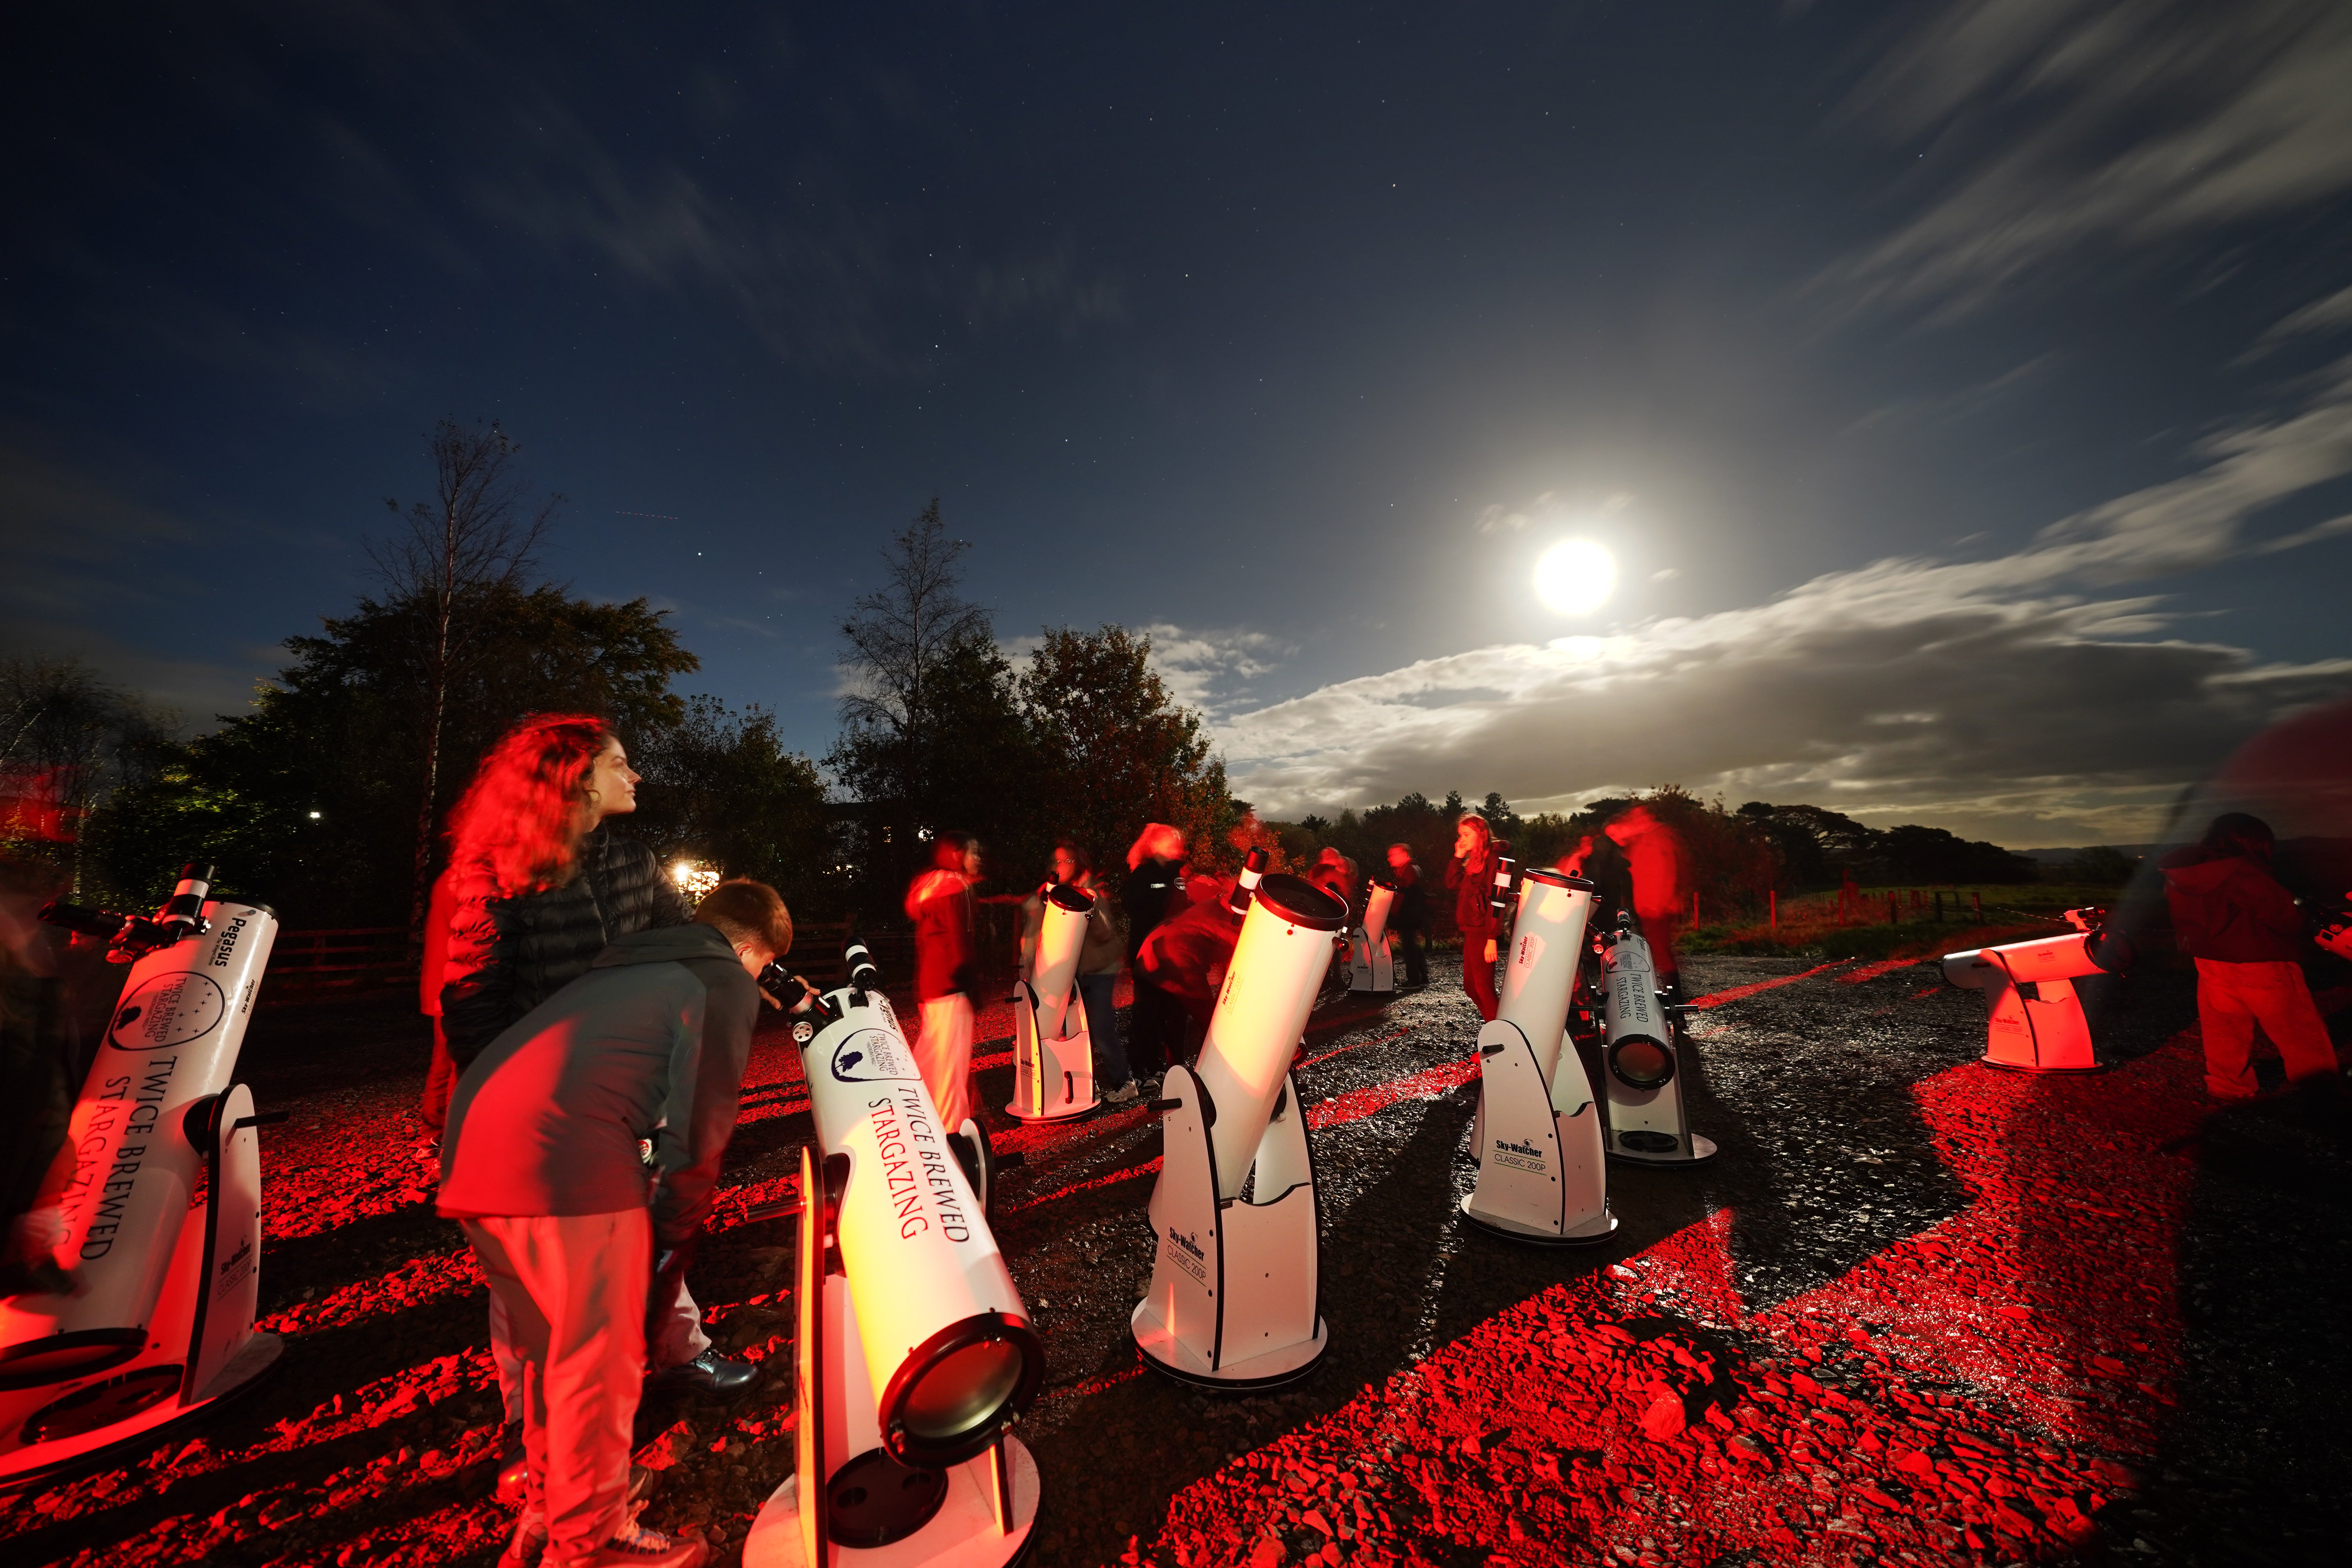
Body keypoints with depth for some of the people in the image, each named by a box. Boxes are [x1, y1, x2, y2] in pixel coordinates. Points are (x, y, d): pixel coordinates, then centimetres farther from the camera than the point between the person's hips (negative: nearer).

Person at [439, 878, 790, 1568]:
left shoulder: (628, 964, 27)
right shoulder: (727, 983, 3)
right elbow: (701, 1126, -3)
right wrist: (675, 1230, 13)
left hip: (473, 1147, 9)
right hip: (564, 1155, -9)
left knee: (552, 1352, 26)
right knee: (601, 1366, 10)